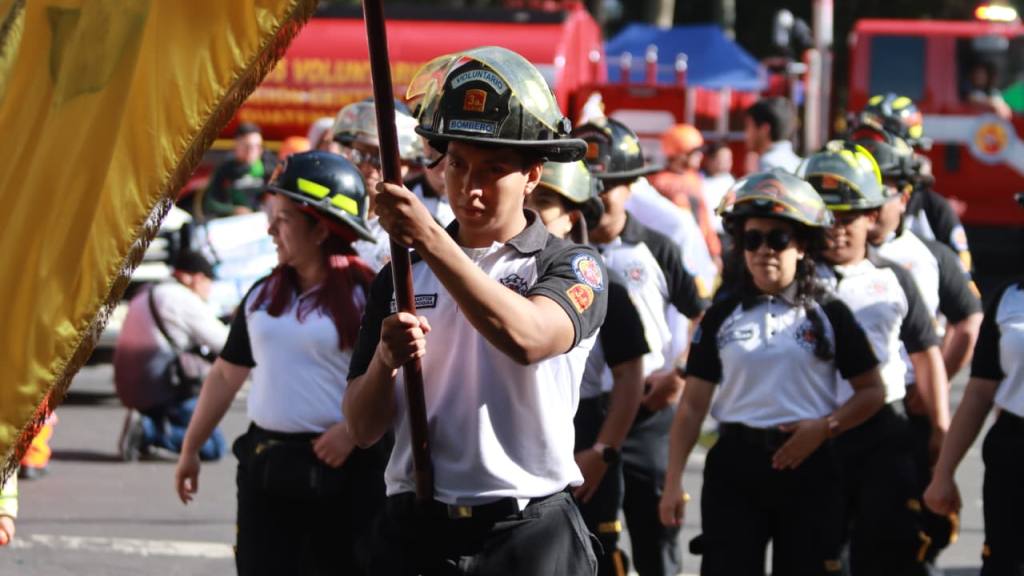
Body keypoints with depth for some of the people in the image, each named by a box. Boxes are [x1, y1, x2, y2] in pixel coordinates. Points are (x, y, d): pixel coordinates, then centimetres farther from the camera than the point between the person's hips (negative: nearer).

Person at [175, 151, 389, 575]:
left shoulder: (364, 295, -8)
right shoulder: (264, 295, 11)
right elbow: (226, 374, 20)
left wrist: (352, 430, -21)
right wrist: (190, 449, 22)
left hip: (342, 471, -5)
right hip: (267, 465, 6)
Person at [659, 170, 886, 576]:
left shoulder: (828, 315, 3)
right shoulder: (721, 318, 6)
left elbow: (872, 391, 4)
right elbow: (693, 405, 6)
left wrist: (824, 426, -12)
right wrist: (673, 482, -1)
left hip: (807, 467, 0)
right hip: (736, 466, 1)